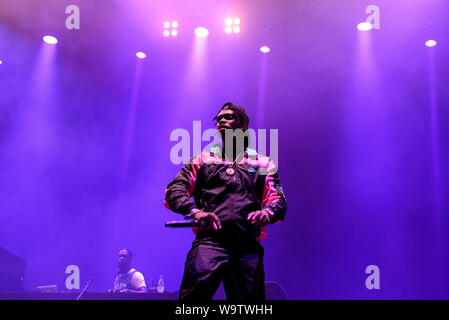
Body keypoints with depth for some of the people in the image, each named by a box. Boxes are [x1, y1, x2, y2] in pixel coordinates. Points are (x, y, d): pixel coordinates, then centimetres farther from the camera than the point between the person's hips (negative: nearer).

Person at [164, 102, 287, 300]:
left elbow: (279, 201, 13)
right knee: (194, 294, -20)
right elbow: (174, 191, 9)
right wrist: (195, 212, -13)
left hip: (248, 245, 2)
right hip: (209, 241, -1)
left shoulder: (263, 164, 23)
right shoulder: (202, 159, 20)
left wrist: (267, 212, -13)